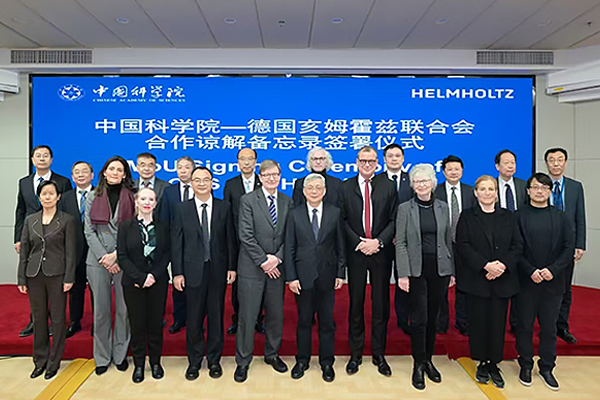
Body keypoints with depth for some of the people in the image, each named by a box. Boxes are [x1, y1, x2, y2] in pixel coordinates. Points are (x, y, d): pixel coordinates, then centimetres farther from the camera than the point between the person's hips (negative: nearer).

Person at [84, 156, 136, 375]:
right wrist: (103, 257, -7)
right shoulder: (93, 197, 8)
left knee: (124, 308, 5)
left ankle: (120, 354, 20)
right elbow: (89, 231, 4)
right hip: (98, 260, 1)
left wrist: (116, 255, -10)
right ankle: (102, 357, 21)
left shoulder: (131, 197, 3)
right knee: (101, 310, 7)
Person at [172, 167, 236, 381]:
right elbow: (176, 242, 0)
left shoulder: (223, 207, 2)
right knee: (194, 318, 8)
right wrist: (177, 272, -4)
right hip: (193, 270, 0)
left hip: (218, 270, 1)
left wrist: (231, 266, -2)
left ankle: (214, 360, 26)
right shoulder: (183, 209, 1)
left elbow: (230, 239, 3)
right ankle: (194, 361, 26)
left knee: (216, 316, 10)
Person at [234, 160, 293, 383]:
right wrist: (263, 260, -12)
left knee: (276, 314, 13)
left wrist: (277, 258, -9)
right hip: (252, 267, -3)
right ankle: (243, 362, 21)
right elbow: (246, 236, -10)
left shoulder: (288, 202, 8)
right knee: (247, 316, 3)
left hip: (277, 267, 4)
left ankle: (272, 354, 34)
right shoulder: (248, 200, -4)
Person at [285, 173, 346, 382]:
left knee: (327, 321, 10)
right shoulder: (294, 214, 1)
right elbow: (289, 248, 0)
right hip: (303, 275, 0)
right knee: (304, 320, 11)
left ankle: (326, 362, 26)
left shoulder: (335, 213, 2)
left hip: (327, 275, 0)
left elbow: (340, 246, 3)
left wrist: (340, 273, 0)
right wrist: (291, 277, -6)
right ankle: (302, 360, 29)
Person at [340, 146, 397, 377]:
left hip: (381, 252, 1)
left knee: (381, 304, 8)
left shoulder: (387, 187, 5)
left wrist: (378, 241, -11)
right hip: (356, 253, 0)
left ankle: (379, 355, 23)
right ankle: (355, 354, 22)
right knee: (356, 304, 8)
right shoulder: (346, 187, 3)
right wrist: (359, 243, -11)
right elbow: (343, 221, 0)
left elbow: (394, 220, 1)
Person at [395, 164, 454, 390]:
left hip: (440, 269, 3)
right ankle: (418, 365, 16)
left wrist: (451, 270, 8)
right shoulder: (405, 209, -2)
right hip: (416, 269, -3)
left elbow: (448, 240, 10)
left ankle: (428, 360, 28)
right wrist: (403, 274, -12)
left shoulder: (443, 208, 7)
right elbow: (400, 243, -5)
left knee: (433, 318, 12)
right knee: (419, 319, 0)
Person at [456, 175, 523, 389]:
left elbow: (518, 245, 4)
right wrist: (486, 265, -16)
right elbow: (463, 245, -6)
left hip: (502, 279, 2)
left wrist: (503, 264, -12)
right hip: (476, 279, -2)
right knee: (478, 321, 3)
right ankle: (482, 362, 20)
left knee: (498, 322, 6)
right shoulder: (467, 216, 3)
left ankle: (494, 364, 21)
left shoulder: (508, 216, 10)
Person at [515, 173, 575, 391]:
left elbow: (569, 247, 1)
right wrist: (531, 271, -15)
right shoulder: (519, 216, -2)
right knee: (525, 325, 8)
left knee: (549, 327, 11)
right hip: (526, 280, -2)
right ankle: (526, 365, 24)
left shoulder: (560, 217, 6)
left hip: (553, 281, 2)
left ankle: (546, 367, 27)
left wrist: (553, 269, -12)